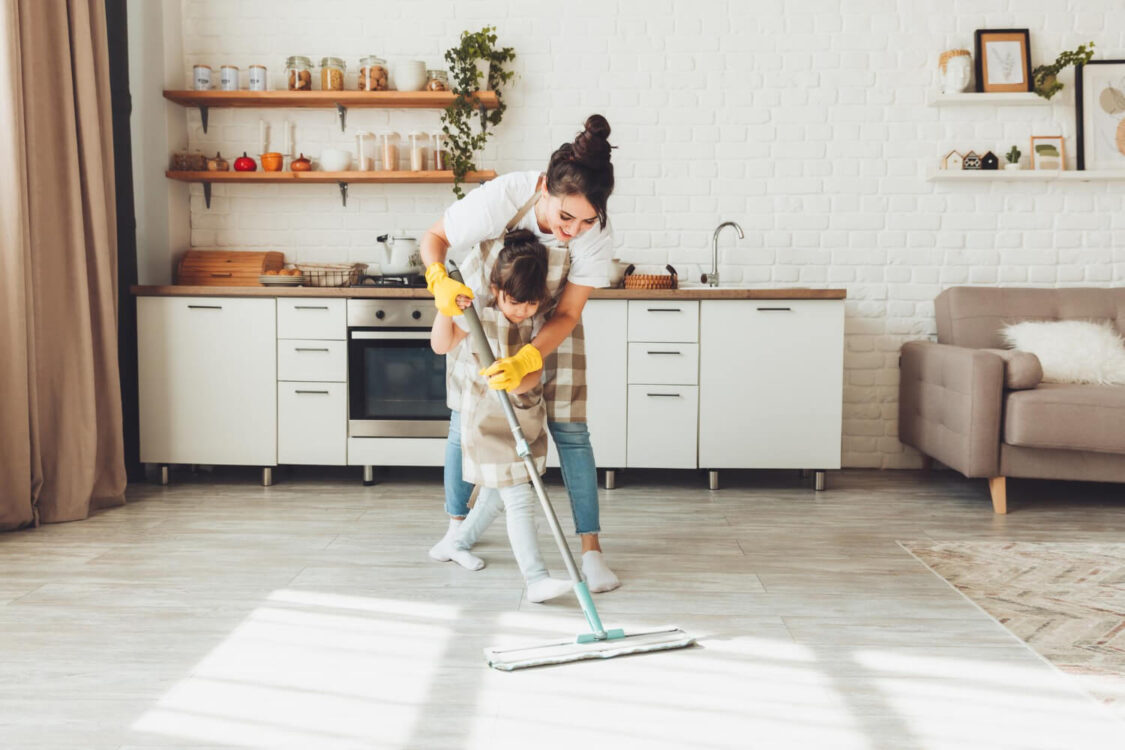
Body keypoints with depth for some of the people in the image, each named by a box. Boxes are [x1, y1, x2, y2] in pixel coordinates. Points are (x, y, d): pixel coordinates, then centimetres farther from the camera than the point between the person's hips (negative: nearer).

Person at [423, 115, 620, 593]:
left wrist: (526, 360, -40)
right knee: (465, 421, 6)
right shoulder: (502, 198, -36)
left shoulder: (596, 235, -31)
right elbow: (434, 237, -19)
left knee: (569, 428, -8)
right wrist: (440, 281, -40)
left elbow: (566, 315, -24)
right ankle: (457, 525, 27)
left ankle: (591, 550, -2)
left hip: (550, 324, 0)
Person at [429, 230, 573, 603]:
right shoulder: (479, 317, -12)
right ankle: (536, 579, -14)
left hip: (526, 421, 6)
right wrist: (447, 308, -26)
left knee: (497, 495, 21)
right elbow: (441, 345, -11)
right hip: (488, 424, -6)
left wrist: (523, 379, -29)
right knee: (520, 501, -13)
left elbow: (536, 370, -7)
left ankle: (461, 542, 44)